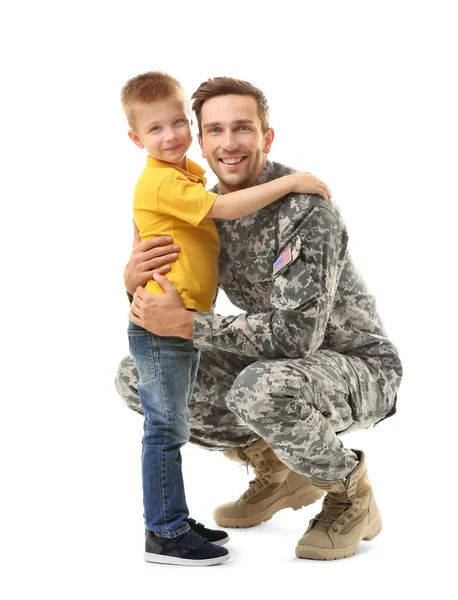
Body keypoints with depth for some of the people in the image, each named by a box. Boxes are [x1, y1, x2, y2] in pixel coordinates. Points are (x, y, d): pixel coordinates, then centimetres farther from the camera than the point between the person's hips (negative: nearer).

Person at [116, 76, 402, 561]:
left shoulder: (306, 208, -25)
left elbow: (299, 333, -33)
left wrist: (186, 325, -32)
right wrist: (134, 282, -21)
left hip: (360, 366, -7)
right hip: (275, 367, 8)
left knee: (261, 390, -40)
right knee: (134, 377, 1)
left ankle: (350, 492, -8)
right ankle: (275, 468, 11)